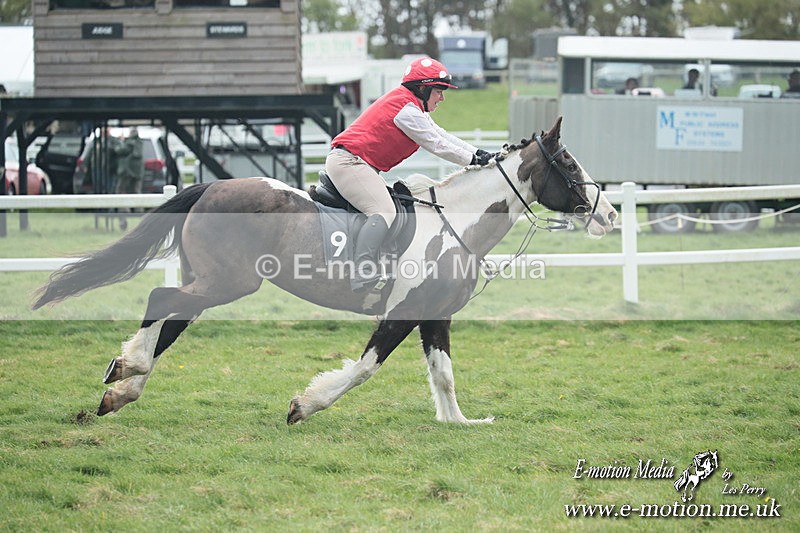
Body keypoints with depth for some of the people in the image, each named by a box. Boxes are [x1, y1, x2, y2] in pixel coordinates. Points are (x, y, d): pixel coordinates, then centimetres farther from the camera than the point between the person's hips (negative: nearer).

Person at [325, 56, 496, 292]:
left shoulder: (414, 110, 21)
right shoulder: (406, 109, -13)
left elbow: (442, 136, 21)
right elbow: (436, 144, -12)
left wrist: (481, 155, 13)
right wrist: (474, 160, -4)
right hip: (348, 161, -12)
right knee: (384, 212, -26)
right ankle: (362, 274, -44)